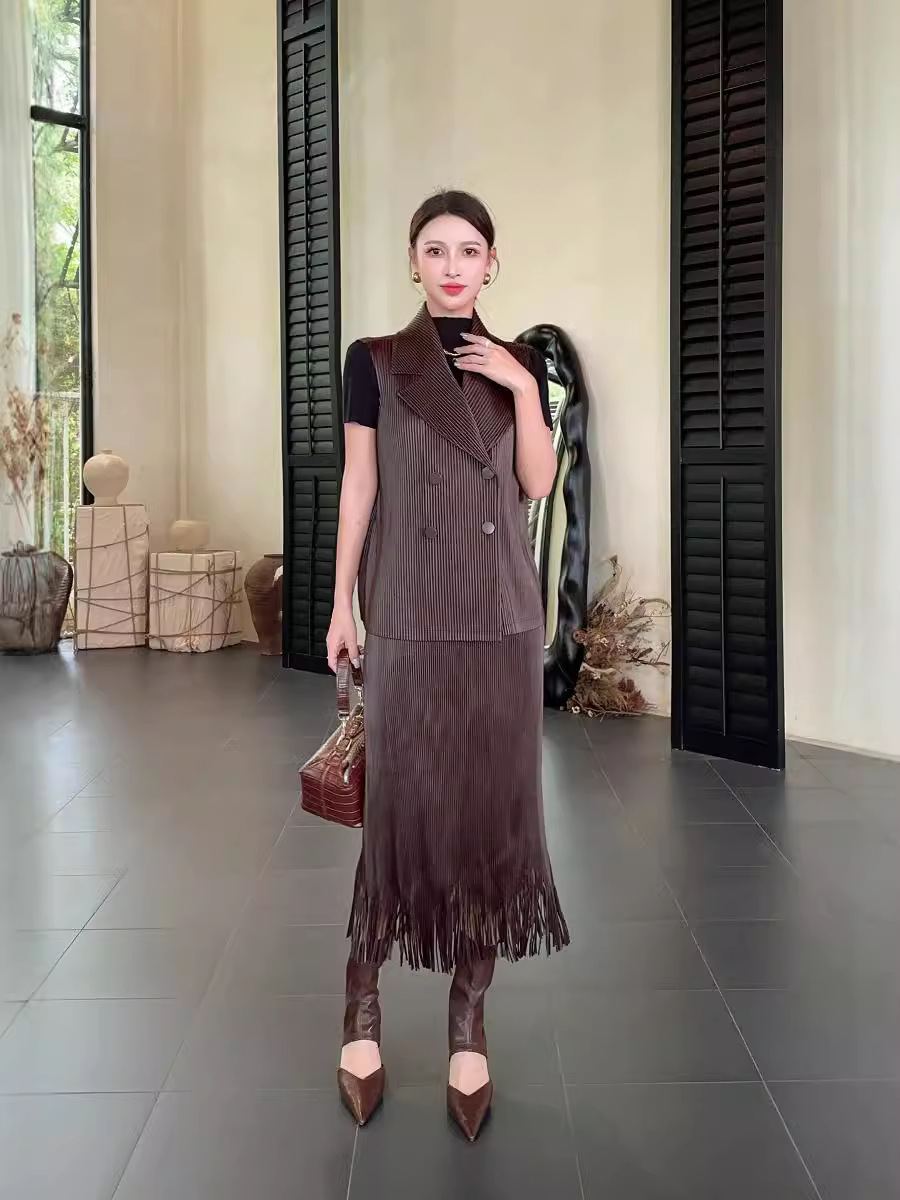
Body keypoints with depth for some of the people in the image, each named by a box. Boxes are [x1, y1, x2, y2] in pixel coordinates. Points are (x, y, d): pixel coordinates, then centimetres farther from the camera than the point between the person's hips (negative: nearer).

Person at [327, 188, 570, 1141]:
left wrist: (522, 388, -9)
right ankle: (363, 997, 18)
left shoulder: (521, 365, 10)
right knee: (404, 805, 0)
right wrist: (341, 603, 0)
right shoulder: (374, 362, 2)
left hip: (503, 613, 3)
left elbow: (540, 483, 2)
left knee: (492, 806, 4)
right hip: (410, 615, -2)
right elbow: (358, 486, 2)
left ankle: (469, 1019, 15)